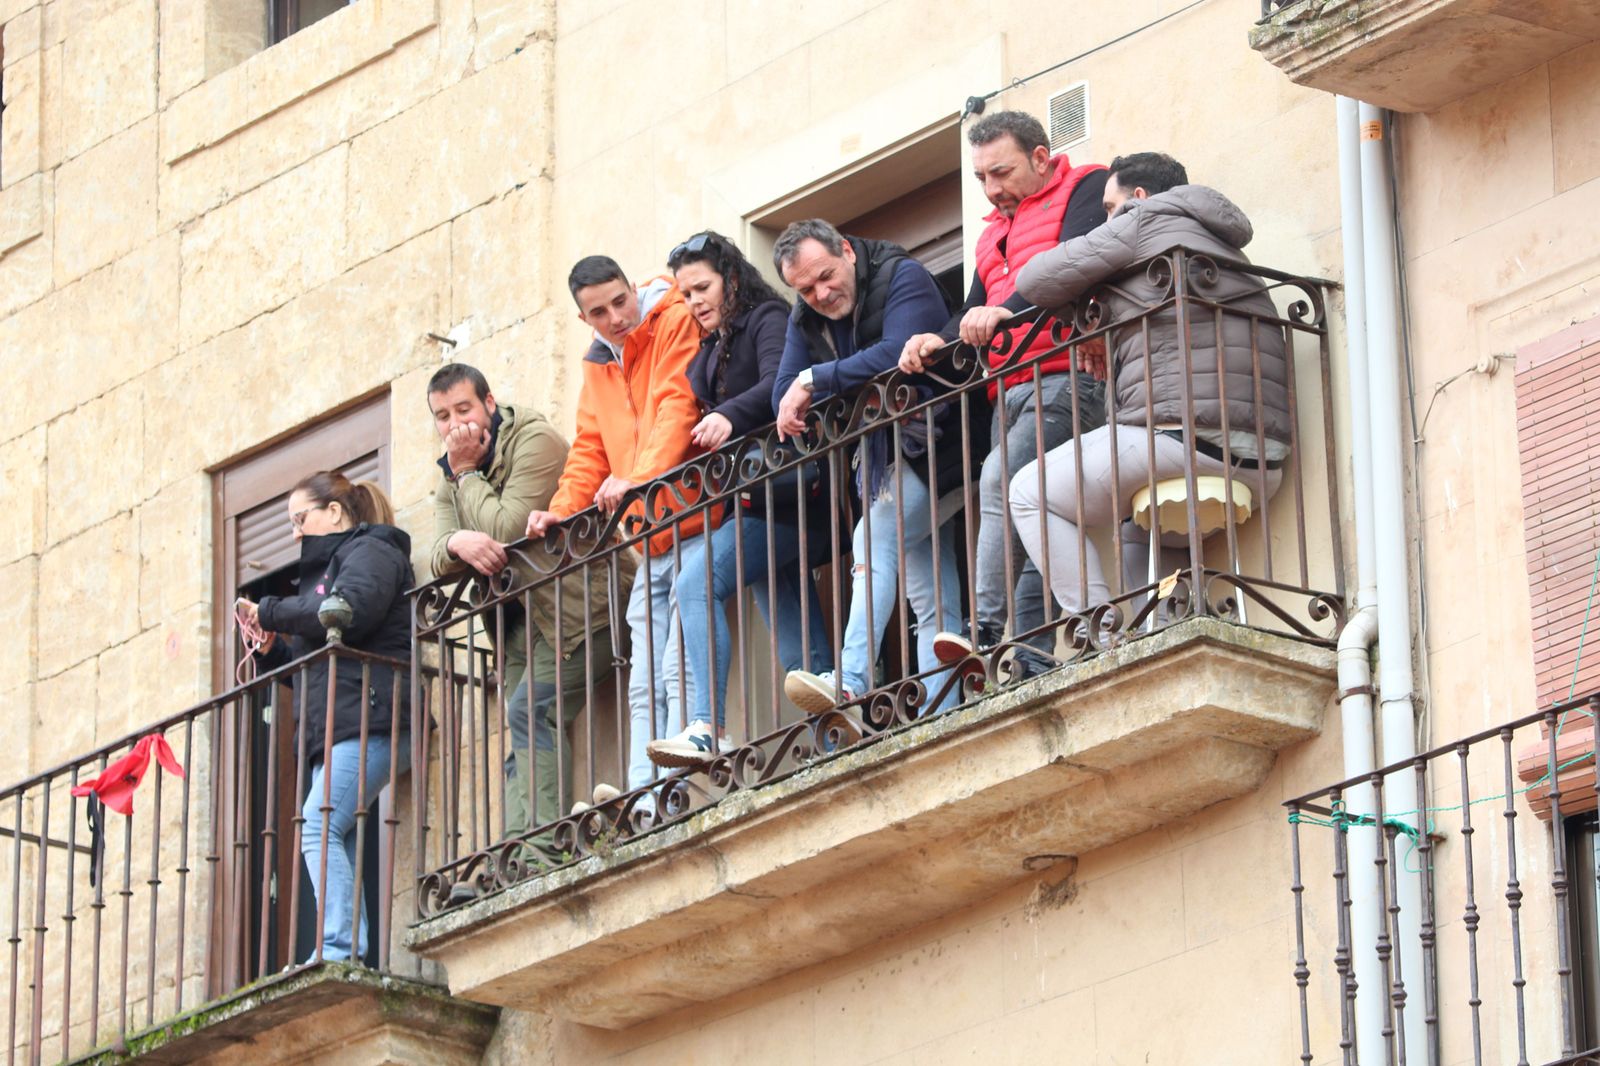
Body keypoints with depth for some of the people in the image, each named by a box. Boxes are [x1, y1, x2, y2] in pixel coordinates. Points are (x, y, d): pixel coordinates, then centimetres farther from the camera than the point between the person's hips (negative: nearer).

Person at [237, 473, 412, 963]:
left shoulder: (369, 551, 3)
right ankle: (353, 955, -10)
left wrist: (272, 613, -7)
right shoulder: (328, 563, 31)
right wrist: (273, 645, 12)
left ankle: (339, 949, -28)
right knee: (336, 843, -2)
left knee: (318, 826, -21)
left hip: (368, 721, -10)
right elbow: (312, 665, 31)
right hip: (335, 731, 10)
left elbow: (350, 610, -19)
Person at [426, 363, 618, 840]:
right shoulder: (450, 480, 14)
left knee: (530, 712, -22)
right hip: (521, 617, 9)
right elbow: (439, 559, 0)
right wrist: (458, 543, -23)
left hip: (577, 605, -9)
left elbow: (506, 529, -22)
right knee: (522, 744, 1)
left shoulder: (535, 441, -11)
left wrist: (467, 473, -11)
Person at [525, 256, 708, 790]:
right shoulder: (598, 366, 19)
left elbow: (677, 406, -16)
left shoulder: (675, 324, -5)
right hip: (650, 545, 9)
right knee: (645, 685, 3)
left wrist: (637, 477, -26)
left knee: (679, 670, -18)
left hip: (694, 525, -9)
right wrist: (560, 510, 6)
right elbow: (591, 449, 22)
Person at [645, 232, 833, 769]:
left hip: (786, 493, -9)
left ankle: (706, 730, -33)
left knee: (697, 582, -24)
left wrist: (730, 417, -38)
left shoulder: (768, 320, -1)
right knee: (799, 652, 1)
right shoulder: (711, 351, 24)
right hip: (755, 501, 9)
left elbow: (778, 383, -20)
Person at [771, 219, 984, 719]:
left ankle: (850, 683, -35)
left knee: (875, 538, -26)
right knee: (934, 603, 3)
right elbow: (784, 398, 6)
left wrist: (815, 380, -21)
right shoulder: (806, 319, 10)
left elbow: (897, 354, -28)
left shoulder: (903, 278, -12)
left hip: (939, 447, -8)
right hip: (886, 461, 8)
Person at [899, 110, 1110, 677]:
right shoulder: (994, 234, 30)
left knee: (1001, 479, -26)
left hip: (1067, 378, -8)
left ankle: (984, 632, -32)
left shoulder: (1085, 189, 5)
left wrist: (1008, 308, -28)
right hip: (1011, 391, 8)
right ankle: (1035, 666, -6)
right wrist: (940, 341, -1)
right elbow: (974, 314, 22)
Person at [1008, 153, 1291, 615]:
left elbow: (1036, 281, 6)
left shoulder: (1147, 220, 7)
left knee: (1030, 493, 7)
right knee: (1140, 533, 33)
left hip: (1183, 430, -9)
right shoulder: (1225, 248, 33)